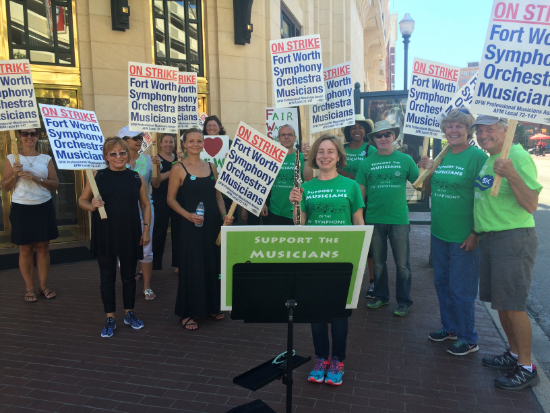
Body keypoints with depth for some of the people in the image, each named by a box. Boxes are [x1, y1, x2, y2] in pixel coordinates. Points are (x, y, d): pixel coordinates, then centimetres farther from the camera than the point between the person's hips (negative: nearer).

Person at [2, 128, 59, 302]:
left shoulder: (46, 159, 5)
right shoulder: (12, 159, 3)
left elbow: (55, 184, 2)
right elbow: (5, 186, 4)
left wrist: (37, 179, -13)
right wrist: (15, 175, -14)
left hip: (43, 207, 1)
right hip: (21, 208, -1)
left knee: (43, 248, 6)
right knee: (25, 249, 4)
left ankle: (43, 286, 17)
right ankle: (29, 289, 14)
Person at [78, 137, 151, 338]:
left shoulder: (136, 178, 2)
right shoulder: (97, 177, -1)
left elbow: (145, 205, 7)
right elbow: (82, 200, 6)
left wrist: (146, 229, 0)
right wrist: (91, 206, -16)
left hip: (130, 235, 1)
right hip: (104, 235, -1)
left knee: (129, 276, 12)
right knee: (107, 277, 8)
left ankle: (129, 313, 30)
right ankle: (110, 319, 21)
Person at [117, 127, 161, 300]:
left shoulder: (147, 159, 1)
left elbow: (156, 185, 1)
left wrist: (157, 167, -12)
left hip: (145, 206, 1)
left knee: (146, 248, 3)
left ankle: (147, 287, 13)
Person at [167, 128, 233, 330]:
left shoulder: (211, 166, 10)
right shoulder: (179, 168, -4)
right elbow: (171, 199, -4)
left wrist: (224, 215, -1)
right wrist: (188, 215, -18)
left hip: (213, 223, 5)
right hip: (192, 225, -4)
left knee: (213, 264, 11)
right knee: (192, 266, 1)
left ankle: (212, 306, 29)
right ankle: (187, 313, 14)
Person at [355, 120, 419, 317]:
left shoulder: (405, 159, 2)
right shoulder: (367, 162, 4)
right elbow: (360, 191, 5)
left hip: (399, 219, -2)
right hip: (374, 219, 2)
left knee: (402, 263, 6)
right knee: (378, 262, 15)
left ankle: (404, 301, 21)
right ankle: (381, 296, 31)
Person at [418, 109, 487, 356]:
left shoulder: (477, 157, -12)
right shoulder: (441, 157, 8)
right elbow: (430, 192, 15)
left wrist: (475, 233, -18)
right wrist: (427, 172, -3)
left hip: (463, 237, -7)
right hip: (439, 234, 7)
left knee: (461, 289, 4)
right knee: (442, 283, 19)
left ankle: (468, 339, 23)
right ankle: (450, 327, 38)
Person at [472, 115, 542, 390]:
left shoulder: (518, 157, -15)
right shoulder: (487, 160, 12)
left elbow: (531, 205, -21)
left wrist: (511, 175, -33)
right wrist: (477, 231, 17)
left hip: (514, 238, -9)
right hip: (490, 238, 9)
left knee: (513, 304, -2)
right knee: (500, 302, 17)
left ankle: (526, 368, 13)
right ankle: (514, 354, 33)